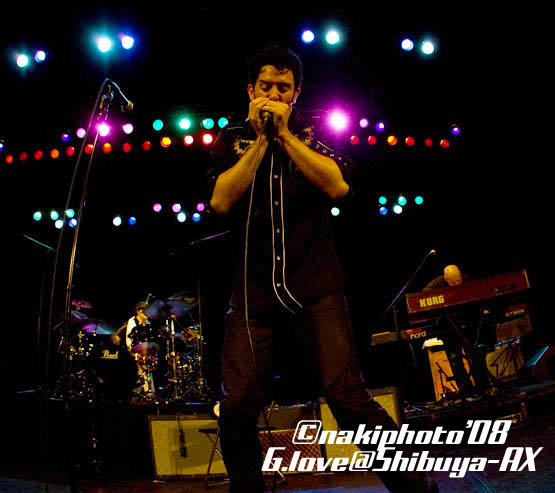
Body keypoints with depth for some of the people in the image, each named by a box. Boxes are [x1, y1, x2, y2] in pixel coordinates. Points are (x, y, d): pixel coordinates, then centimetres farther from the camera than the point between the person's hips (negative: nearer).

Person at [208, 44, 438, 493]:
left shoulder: (313, 133, 11)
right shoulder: (234, 140, 13)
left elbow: (338, 186, -8)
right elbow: (221, 201, -4)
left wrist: (284, 134, -7)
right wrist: (260, 139, -6)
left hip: (316, 283, -1)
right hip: (256, 285, 2)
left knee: (347, 396, -13)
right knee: (237, 406, -5)